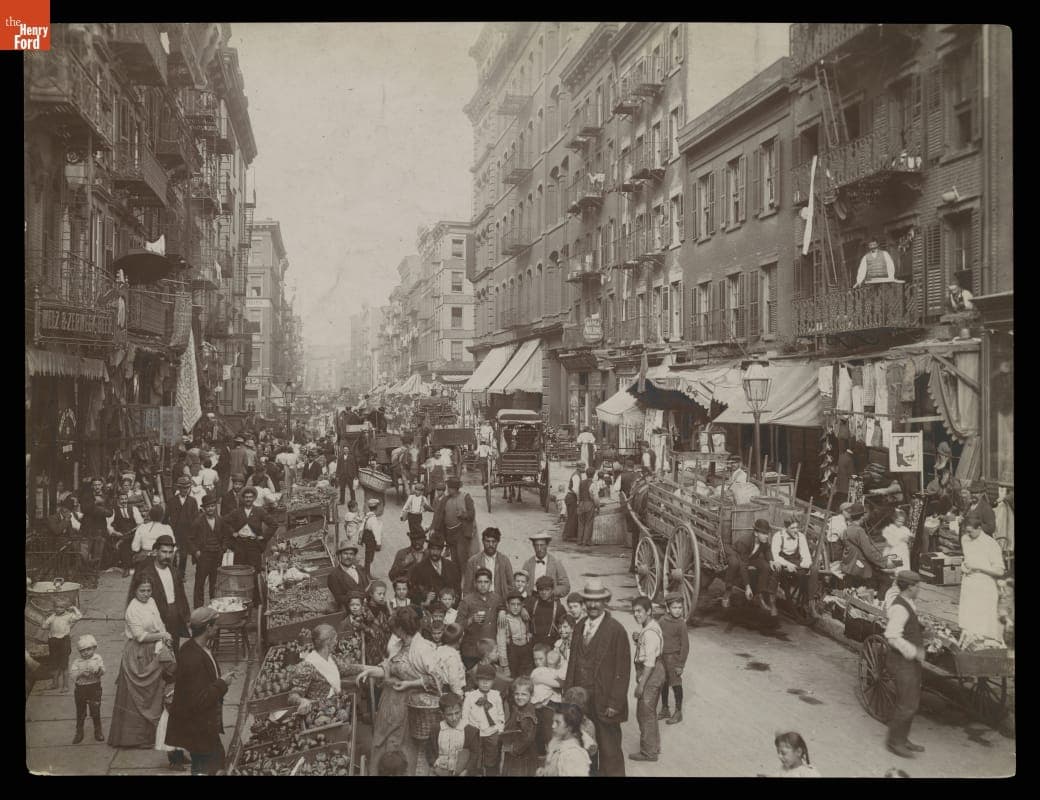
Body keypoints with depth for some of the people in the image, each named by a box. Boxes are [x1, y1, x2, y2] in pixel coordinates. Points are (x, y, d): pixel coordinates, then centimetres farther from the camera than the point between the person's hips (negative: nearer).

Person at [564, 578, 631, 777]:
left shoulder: (615, 630, -11)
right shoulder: (579, 627, 8)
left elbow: (622, 669, -11)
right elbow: (573, 662, 12)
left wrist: (614, 703, -13)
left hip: (604, 704, -5)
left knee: (609, 751, 5)